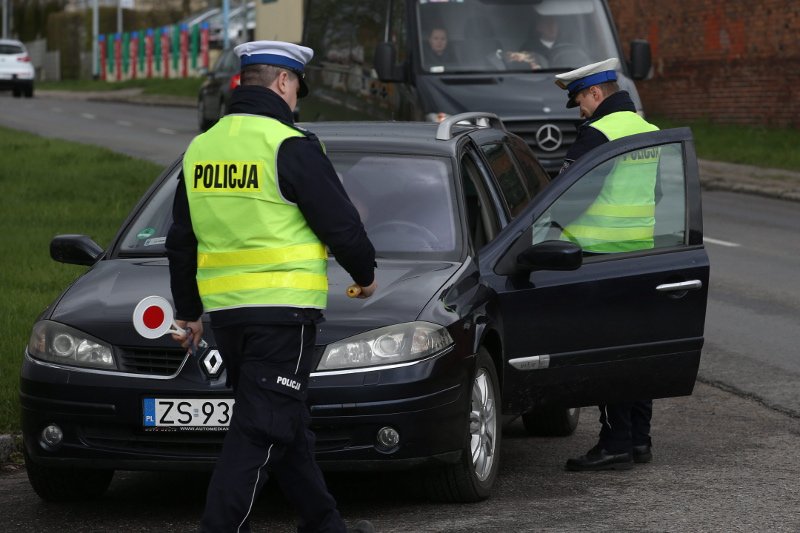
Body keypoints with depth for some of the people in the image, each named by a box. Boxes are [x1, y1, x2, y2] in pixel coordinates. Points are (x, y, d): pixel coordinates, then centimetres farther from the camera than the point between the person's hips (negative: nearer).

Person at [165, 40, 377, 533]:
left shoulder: (200, 148, 11)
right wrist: (365, 274, 9)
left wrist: (188, 311, 25)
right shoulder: (290, 146, -11)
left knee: (287, 424, 17)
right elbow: (340, 223, -9)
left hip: (225, 308, 8)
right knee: (259, 431, -6)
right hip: (283, 307, -7)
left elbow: (181, 241, 17)